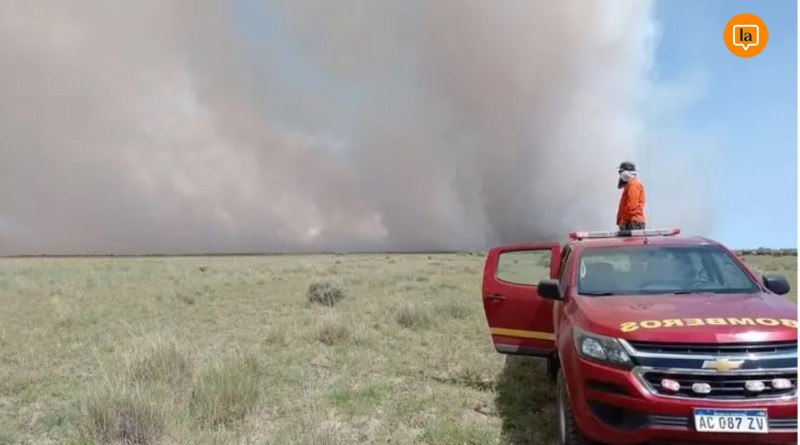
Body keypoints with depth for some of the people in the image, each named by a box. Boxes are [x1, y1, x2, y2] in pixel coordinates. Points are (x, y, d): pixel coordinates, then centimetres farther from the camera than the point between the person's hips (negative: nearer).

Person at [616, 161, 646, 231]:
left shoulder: (634, 184, -8)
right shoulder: (630, 184, 23)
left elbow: (632, 205, -18)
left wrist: (624, 220, -16)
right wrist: (621, 220, 17)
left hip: (633, 222, -10)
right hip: (631, 221, 10)